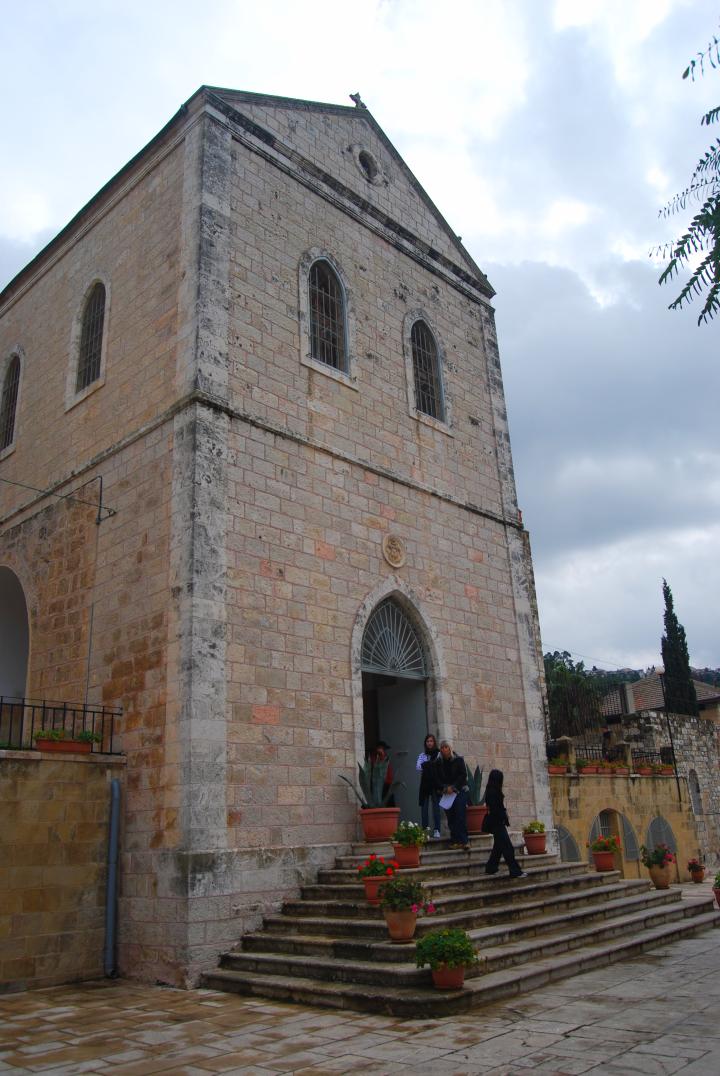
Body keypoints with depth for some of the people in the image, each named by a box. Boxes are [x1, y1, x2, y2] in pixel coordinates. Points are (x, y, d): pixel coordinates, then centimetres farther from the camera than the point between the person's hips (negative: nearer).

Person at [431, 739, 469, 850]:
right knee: (451, 818, 0)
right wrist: (445, 788, -13)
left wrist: (453, 787, -12)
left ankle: (464, 841, -10)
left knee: (461, 816, -10)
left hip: (459, 791, -2)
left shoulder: (459, 760, 1)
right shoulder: (437, 763, 7)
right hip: (445, 794, 2)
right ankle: (455, 841, 4)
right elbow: (436, 778, 2)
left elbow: (463, 775, -4)